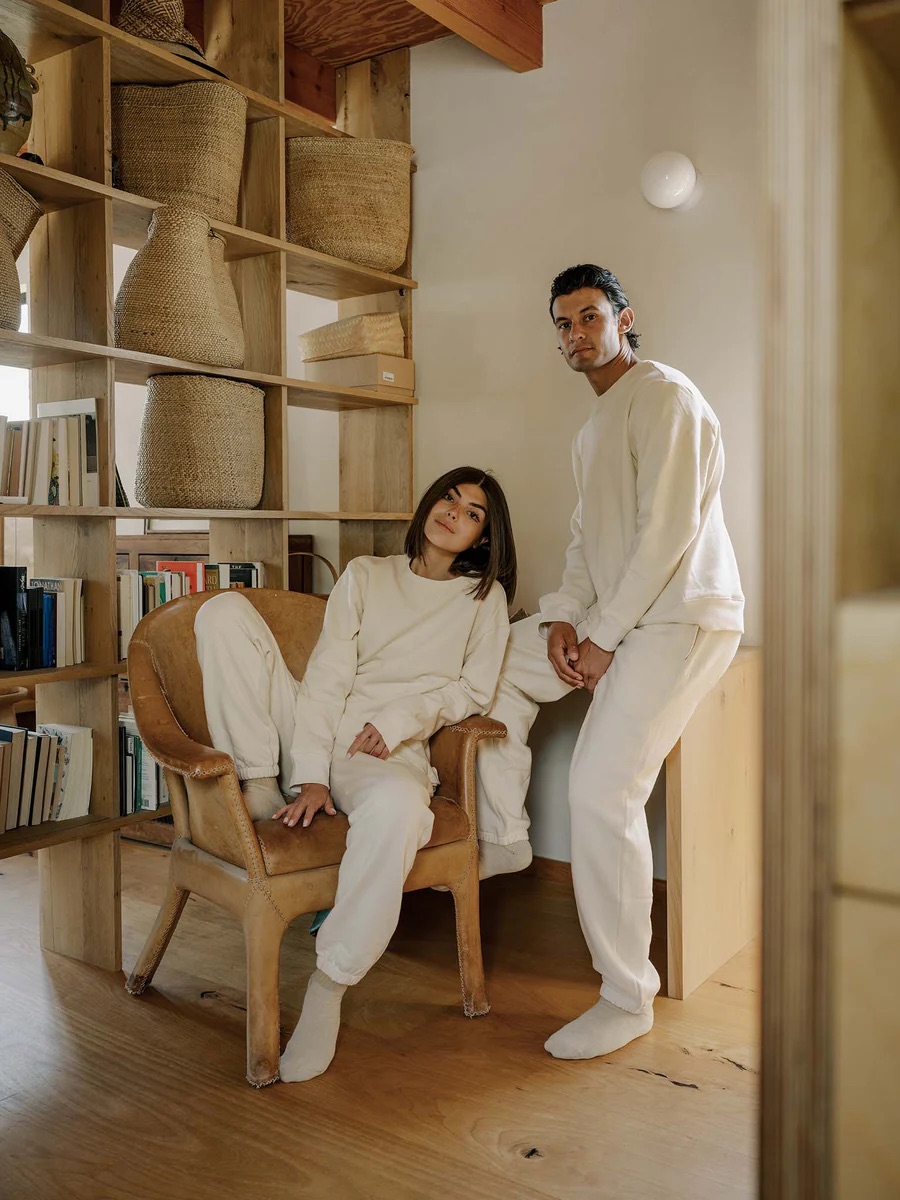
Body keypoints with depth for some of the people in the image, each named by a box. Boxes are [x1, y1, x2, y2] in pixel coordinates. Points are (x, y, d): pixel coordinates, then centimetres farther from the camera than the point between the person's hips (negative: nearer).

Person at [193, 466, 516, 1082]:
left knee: (399, 806, -41)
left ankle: (329, 986, -26)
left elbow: (473, 690, 7)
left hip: (389, 751, -2)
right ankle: (261, 784, -14)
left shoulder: (485, 597, 14)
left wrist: (403, 717, -12)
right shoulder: (365, 575, 13)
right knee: (225, 611, -14)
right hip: (314, 729, 3)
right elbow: (326, 676, 0)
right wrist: (309, 773, -13)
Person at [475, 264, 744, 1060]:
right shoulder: (595, 427, 21)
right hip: (615, 611, 10)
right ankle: (504, 842, 17)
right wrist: (563, 617, 0)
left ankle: (628, 1000, -4)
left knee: (601, 792, -18)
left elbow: (668, 529, -19)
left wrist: (602, 635, -17)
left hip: (682, 616, -10)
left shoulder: (665, 396, -10)